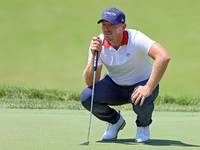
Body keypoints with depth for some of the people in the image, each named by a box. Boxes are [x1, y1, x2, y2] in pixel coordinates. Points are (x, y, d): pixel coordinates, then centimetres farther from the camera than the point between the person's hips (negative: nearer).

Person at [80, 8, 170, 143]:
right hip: (114, 85, 4)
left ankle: (143, 125, 1)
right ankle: (115, 121, 9)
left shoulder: (135, 39, -27)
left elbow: (164, 57, -43)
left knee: (141, 102, -38)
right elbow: (90, 82, -16)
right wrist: (94, 56, -32)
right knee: (86, 97, -23)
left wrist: (148, 89, -44)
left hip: (141, 85, -4)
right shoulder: (98, 43, -14)